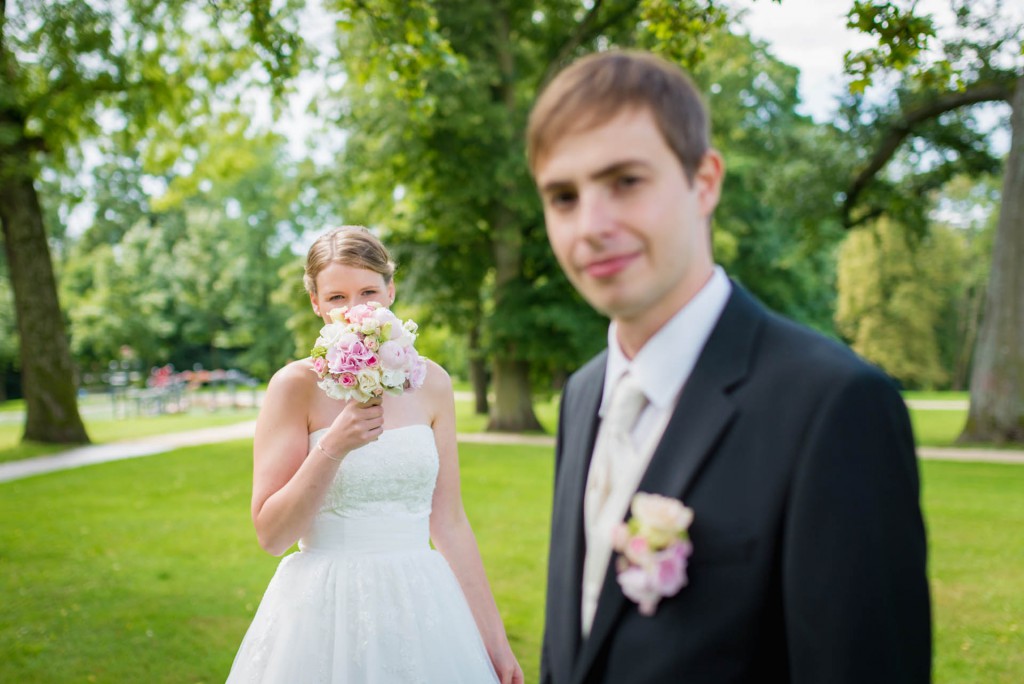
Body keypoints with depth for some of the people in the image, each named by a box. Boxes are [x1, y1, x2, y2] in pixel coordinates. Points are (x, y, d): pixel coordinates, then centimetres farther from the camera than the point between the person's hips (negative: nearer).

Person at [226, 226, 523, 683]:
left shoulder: (430, 382, 1)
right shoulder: (296, 384, -8)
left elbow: (449, 524, 5)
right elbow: (270, 534, -9)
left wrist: (493, 639, 6)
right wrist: (333, 448, -21)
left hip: (419, 607, 3)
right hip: (325, 611, -3)